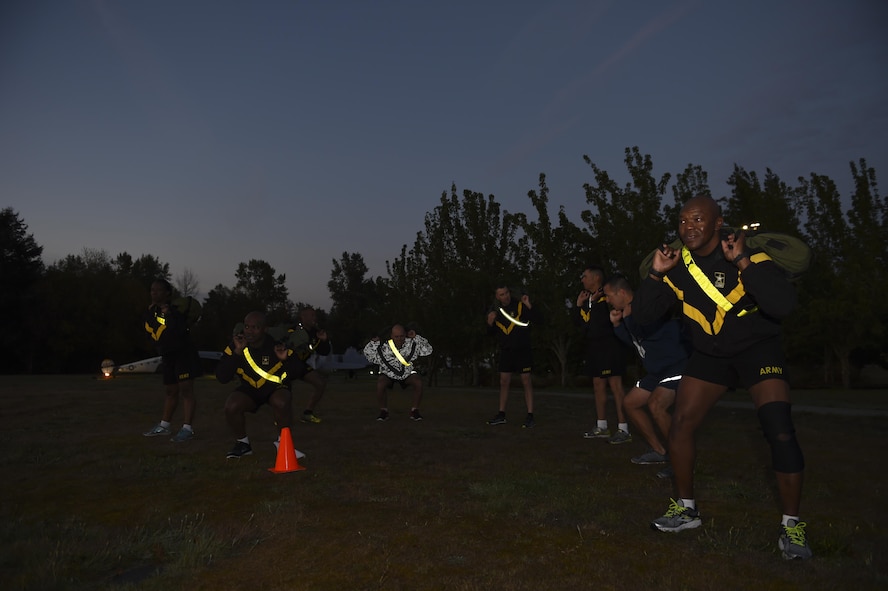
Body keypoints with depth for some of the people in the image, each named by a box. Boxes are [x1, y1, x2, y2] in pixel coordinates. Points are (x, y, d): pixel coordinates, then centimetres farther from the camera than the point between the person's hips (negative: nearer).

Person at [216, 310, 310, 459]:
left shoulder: (278, 343, -20)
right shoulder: (236, 345, -14)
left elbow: (298, 373, -15)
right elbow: (222, 378, -22)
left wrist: (286, 359, -35)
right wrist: (237, 353, -32)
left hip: (276, 387, -2)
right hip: (249, 389, 2)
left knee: (281, 402, -34)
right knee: (231, 406, -26)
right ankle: (242, 444, 2)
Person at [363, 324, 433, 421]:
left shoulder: (411, 344, -17)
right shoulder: (384, 347, -23)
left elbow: (428, 350, -14)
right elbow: (367, 354, -14)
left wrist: (416, 337, -22)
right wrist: (373, 343, -31)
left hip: (408, 372, 2)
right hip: (388, 373, -1)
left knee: (418, 383, -23)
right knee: (380, 385, -30)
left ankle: (414, 411, -3)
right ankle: (383, 411, -6)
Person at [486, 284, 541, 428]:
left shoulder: (520, 306, -9)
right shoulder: (495, 311, 5)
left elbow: (539, 320, -14)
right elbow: (491, 333, 12)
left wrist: (529, 306, -27)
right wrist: (490, 323, -9)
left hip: (523, 350, -4)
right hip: (506, 351, 5)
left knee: (526, 381, -4)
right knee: (504, 382, 7)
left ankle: (530, 416, -1)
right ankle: (501, 415, 15)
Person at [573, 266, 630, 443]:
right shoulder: (587, 298, 16)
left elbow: (607, 318, -23)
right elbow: (577, 321, 15)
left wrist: (595, 303, -20)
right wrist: (579, 304, 4)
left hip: (609, 346, -9)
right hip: (594, 347, 9)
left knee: (615, 385, -10)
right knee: (598, 385, 11)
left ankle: (623, 430, -8)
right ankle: (602, 427, 19)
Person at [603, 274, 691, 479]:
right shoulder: (630, 310, 9)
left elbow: (645, 330, -35)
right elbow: (632, 340, 21)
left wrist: (628, 316, -20)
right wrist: (617, 324, 7)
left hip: (678, 364, -11)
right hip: (657, 370, 11)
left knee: (655, 404, -30)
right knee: (630, 403, 12)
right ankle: (659, 452, 21)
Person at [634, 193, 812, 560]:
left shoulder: (749, 253, -20)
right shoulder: (677, 266, -6)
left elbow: (783, 306, -35)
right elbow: (643, 316, -6)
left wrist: (743, 262, -37)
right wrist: (656, 274, -19)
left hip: (758, 348, -4)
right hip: (709, 354, 5)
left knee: (780, 432, -18)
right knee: (680, 423, -3)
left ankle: (792, 524, 0)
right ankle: (686, 508, 15)